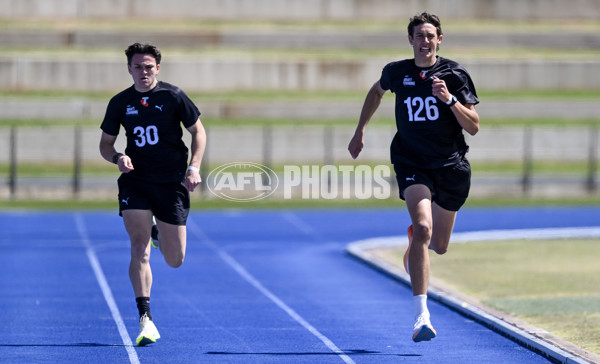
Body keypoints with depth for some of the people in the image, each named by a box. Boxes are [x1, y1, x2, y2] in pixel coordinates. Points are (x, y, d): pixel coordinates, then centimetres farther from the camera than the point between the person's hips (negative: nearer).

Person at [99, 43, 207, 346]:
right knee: (139, 249, -16)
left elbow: (198, 131, 7)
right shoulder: (119, 103, 4)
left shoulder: (173, 97, -2)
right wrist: (117, 157, -10)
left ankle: (158, 231, 39)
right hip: (135, 182, 1)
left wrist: (194, 168, -6)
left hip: (172, 184, 0)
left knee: (175, 261, 3)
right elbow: (105, 143, 13)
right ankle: (145, 320, -14)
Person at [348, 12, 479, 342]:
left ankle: (415, 237, 53)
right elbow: (377, 91, 26)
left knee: (438, 246, 12)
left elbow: (474, 126, -8)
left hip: (451, 167, 1)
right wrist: (360, 130, 24)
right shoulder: (397, 73, 1)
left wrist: (450, 99, -23)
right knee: (423, 228, -25)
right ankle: (421, 316, -28)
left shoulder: (455, 74, -4)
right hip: (412, 163, -1)